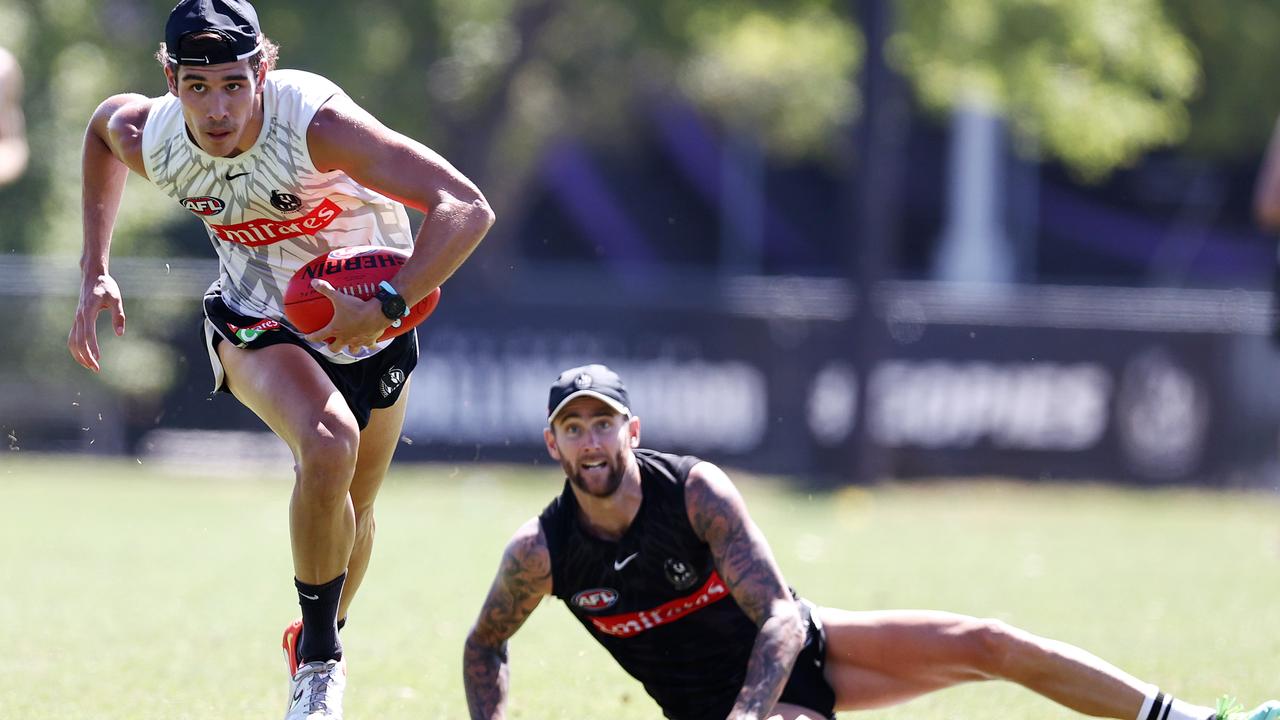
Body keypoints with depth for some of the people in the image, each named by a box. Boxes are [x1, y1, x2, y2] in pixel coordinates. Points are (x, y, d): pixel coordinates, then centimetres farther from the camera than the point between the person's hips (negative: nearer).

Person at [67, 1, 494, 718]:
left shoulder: (317, 121, -35)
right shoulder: (150, 141, -22)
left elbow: (468, 209, -38)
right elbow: (105, 120, 7)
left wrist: (385, 308, -46)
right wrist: (96, 271, 3)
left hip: (369, 321, 0)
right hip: (258, 319, 0)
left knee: (354, 510, 15)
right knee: (329, 446, -30)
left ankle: (321, 644, 45)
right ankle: (318, 661, -14)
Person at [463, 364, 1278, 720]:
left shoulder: (696, 490, -19)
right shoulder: (541, 552, -17)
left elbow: (782, 617, -23)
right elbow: (486, 645, 2)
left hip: (796, 652, 1)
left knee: (984, 644, -12)